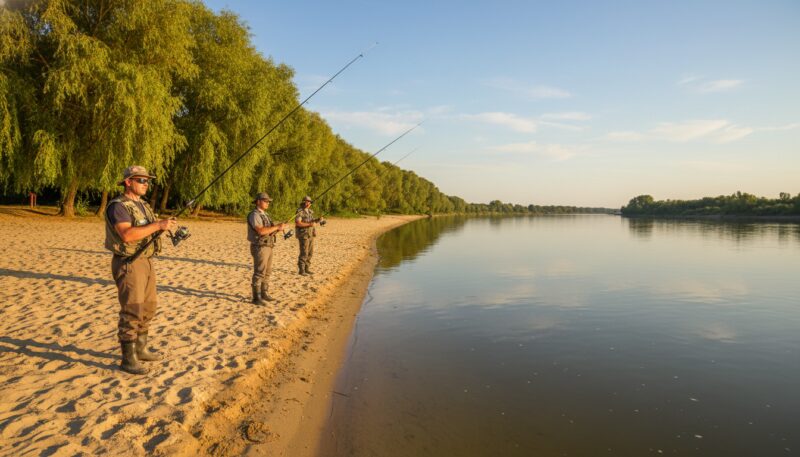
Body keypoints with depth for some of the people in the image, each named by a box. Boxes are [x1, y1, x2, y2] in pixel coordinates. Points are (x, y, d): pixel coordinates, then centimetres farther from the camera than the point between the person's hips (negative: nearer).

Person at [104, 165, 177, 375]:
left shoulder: (142, 205, 15)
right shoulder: (118, 206, -14)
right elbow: (127, 235, -27)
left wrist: (164, 225, -4)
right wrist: (158, 225, -29)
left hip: (145, 261, 9)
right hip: (128, 263, -9)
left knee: (148, 307, 15)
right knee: (132, 311, -7)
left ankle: (140, 349, 27)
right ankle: (128, 359, 2)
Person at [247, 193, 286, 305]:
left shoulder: (264, 215, 16)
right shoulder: (254, 215, -17)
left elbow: (269, 231, 17)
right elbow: (261, 231, -28)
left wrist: (278, 228, -3)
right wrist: (277, 227, -24)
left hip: (267, 247, 10)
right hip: (259, 248, -10)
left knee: (267, 272, 13)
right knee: (259, 273, -6)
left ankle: (264, 294, 23)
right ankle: (256, 298, 0)